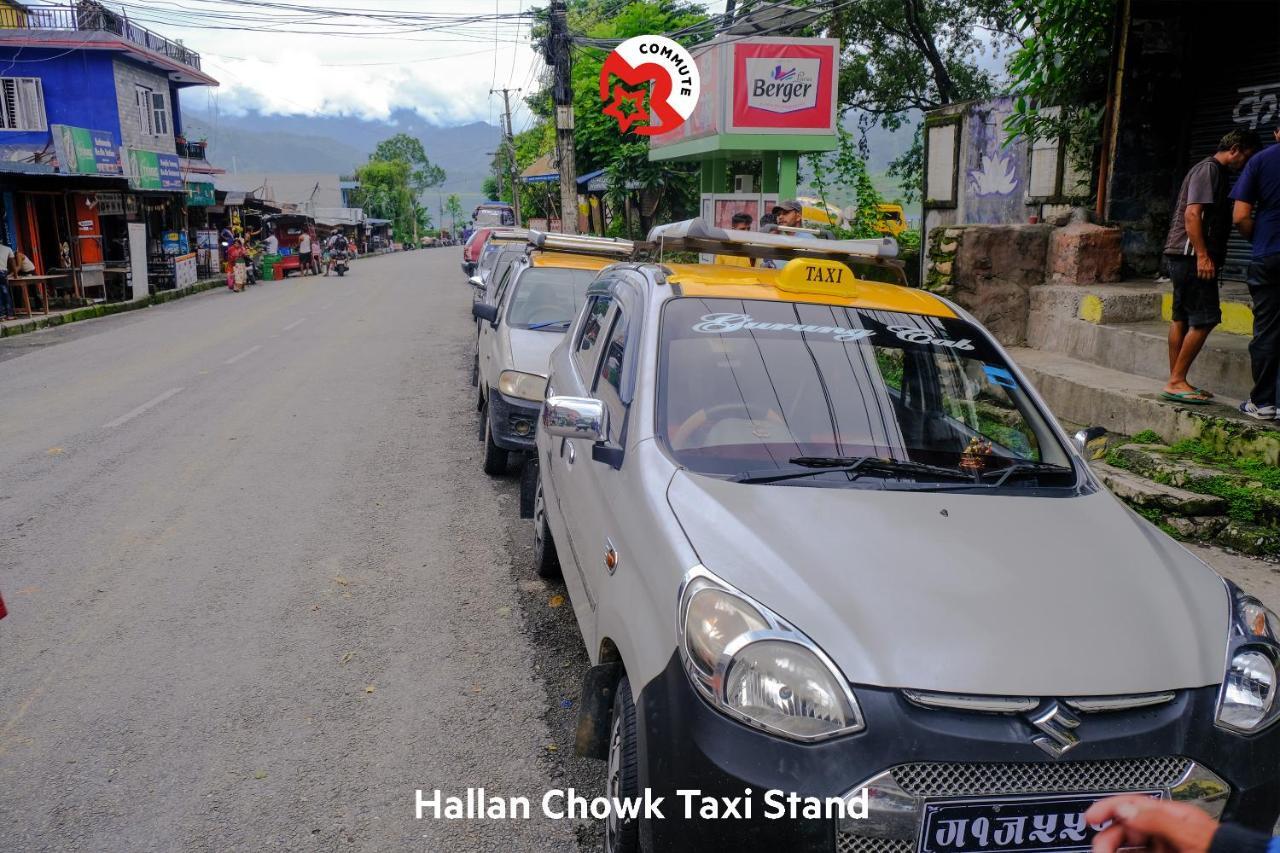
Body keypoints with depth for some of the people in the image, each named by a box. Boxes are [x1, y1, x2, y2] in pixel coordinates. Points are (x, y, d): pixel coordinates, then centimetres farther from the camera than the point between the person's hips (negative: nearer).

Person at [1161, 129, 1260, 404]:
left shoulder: (1215, 171, 23)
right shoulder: (1209, 168, -8)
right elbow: (1192, 213, -18)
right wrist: (1202, 256, -23)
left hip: (1181, 257, 10)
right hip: (1191, 256, -10)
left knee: (1181, 318, 9)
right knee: (1204, 319, -10)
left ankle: (1175, 382, 12)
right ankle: (1177, 381, -8)